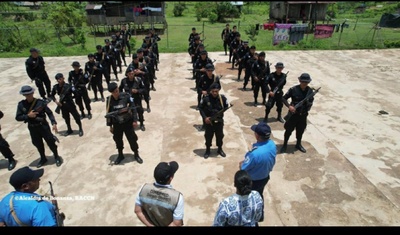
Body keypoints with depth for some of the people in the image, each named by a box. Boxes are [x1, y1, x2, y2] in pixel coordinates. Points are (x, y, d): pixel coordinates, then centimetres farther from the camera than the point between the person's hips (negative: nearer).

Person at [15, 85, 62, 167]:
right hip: (32, 128, 3)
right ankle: (43, 158, 40)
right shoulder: (21, 104, -7)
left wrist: (54, 123, -19)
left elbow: (49, 113, -10)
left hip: (43, 126, -3)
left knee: (50, 142, 6)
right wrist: (28, 116, -20)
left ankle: (56, 157, 27)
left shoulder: (40, 102, -14)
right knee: (38, 144, 19)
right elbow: (17, 118, -4)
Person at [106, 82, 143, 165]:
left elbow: (133, 108, -9)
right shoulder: (109, 100, -8)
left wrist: (135, 120, -10)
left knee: (132, 139, 7)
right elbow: (108, 113, 2)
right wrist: (110, 126, 6)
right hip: (116, 124, 3)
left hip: (128, 122, -2)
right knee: (118, 140, 17)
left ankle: (136, 155, 29)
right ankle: (120, 155, 41)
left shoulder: (126, 96, -16)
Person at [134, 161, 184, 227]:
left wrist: (150, 225, -8)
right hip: (169, 224, -2)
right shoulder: (177, 197, -36)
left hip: (152, 224, 2)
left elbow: (138, 211, -14)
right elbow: (176, 224, -28)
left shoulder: (144, 188, -26)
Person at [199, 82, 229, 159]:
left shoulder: (223, 98, -12)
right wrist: (205, 117, -16)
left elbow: (226, 107, 1)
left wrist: (221, 113, -18)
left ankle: (220, 149, 42)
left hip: (219, 121, 1)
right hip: (208, 121, -1)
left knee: (220, 136, 17)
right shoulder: (206, 98, -16)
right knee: (208, 136, 14)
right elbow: (201, 108, -5)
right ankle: (207, 150, 37)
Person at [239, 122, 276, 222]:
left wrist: (241, 163, -2)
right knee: (259, 195, 31)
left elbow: (243, 168, -24)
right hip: (265, 177, 7)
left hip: (254, 181, -7)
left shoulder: (255, 153, -41)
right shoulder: (272, 144, -18)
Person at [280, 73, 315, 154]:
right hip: (293, 114, -3)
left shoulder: (310, 91, -3)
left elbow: (311, 100, 12)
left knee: (301, 130, 18)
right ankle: (284, 145, 25)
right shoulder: (293, 89, -16)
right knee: (289, 130, 7)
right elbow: (284, 98, -10)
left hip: (303, 115, 4)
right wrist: (289, 106, -23)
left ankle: (298, 144, 39)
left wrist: (309, 105, -9)